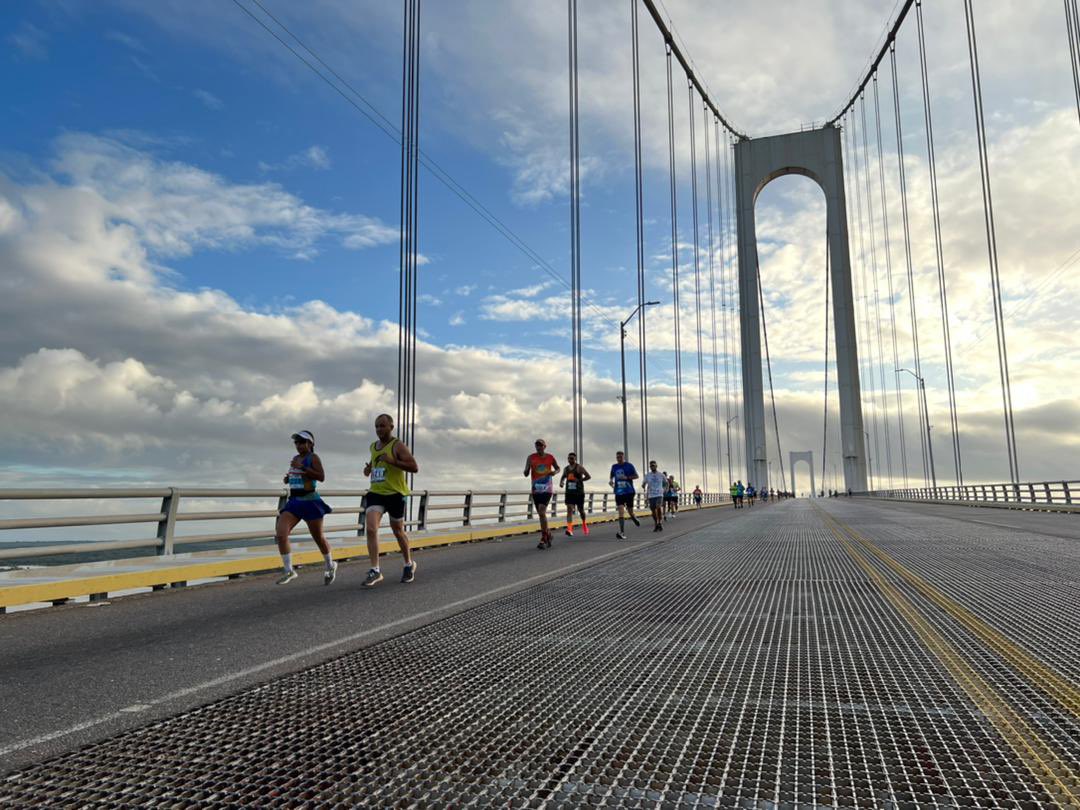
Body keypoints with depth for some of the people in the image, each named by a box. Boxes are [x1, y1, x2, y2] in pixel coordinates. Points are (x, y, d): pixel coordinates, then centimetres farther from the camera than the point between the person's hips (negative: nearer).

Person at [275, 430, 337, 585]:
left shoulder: (313, 457, -7)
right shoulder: (295, 458, 14)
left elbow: (321, 477, -21)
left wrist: (302, 467, -24)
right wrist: (287, 478, 8)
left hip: (310, 501, -6)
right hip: (294, 501, 7)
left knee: (318, 537, 6)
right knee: (280, 533, -12)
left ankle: (330, 566, 30)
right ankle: (288, 571, -3)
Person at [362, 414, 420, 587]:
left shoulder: (398, 446, -9)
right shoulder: (373, 446, 12)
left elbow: (415, 467, -18)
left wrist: (392, 461, -26)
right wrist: (369, 468, 8)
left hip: (395, 494, -5)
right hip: (375, 493, 5)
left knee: (398, 531, 10)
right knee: (371, 529, -15)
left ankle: (409, 565, 32)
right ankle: (375, 571, -12)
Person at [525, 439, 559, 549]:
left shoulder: (550, 457, 1)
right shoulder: (531, 457, -1)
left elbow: (557, 468, 18)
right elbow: (526, 474, -5)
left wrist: (555, 472, -5)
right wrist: (527, 468, -27)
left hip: (547, 489, -2)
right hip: (536, 489, 3)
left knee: (542, 512, -17)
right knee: (541, 514, 11)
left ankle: (543, 539, -10)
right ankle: (548, 533, 33)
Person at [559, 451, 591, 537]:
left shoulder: (579, 467, -6)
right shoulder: (566, 469, 9)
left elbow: (588, 476, -8)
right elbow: (563, 477, 25)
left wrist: (579, 480, -16)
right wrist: (561, 482, 4)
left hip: (579, 492, -3)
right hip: (569, 492, 3)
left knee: (580, 510, 9)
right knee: (569, 509, -11)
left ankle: (584, 524, 38)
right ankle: (569, 529, -19)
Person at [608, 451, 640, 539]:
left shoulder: (629, 465, -4)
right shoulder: (614, 466, 7)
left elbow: (636, 475, -2)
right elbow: (611, 476, 23)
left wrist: (627, 477, -18)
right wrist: (610, 481, 1)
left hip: (629, 491, -2)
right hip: (619, 492, 2)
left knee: (630, 511, 7)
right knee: (621, 511, -12)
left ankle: (634, 518, 46)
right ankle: (622, 533, -16)